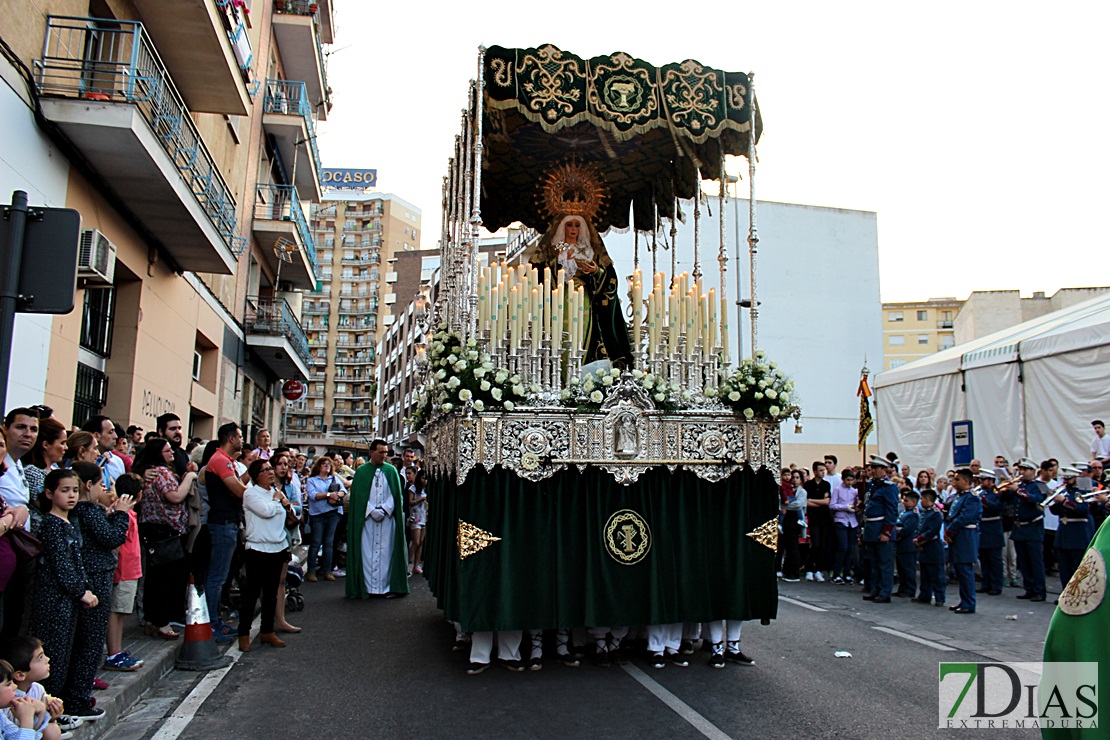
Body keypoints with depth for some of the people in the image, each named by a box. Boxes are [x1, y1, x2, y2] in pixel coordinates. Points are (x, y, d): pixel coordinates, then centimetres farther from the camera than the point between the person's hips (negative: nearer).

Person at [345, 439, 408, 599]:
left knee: (386, 551, 0)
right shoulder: (362, 471, 4)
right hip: (366, 518, -1)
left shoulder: (391, 471, 7)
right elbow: (358, 495, -1)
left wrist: (384, 510, -9)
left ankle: (386, 586, 4)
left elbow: (395, 493, 3)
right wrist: (372, 511, -10)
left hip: (387, 518, 1)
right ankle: (366, 587, 3)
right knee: (367, 551, -1)